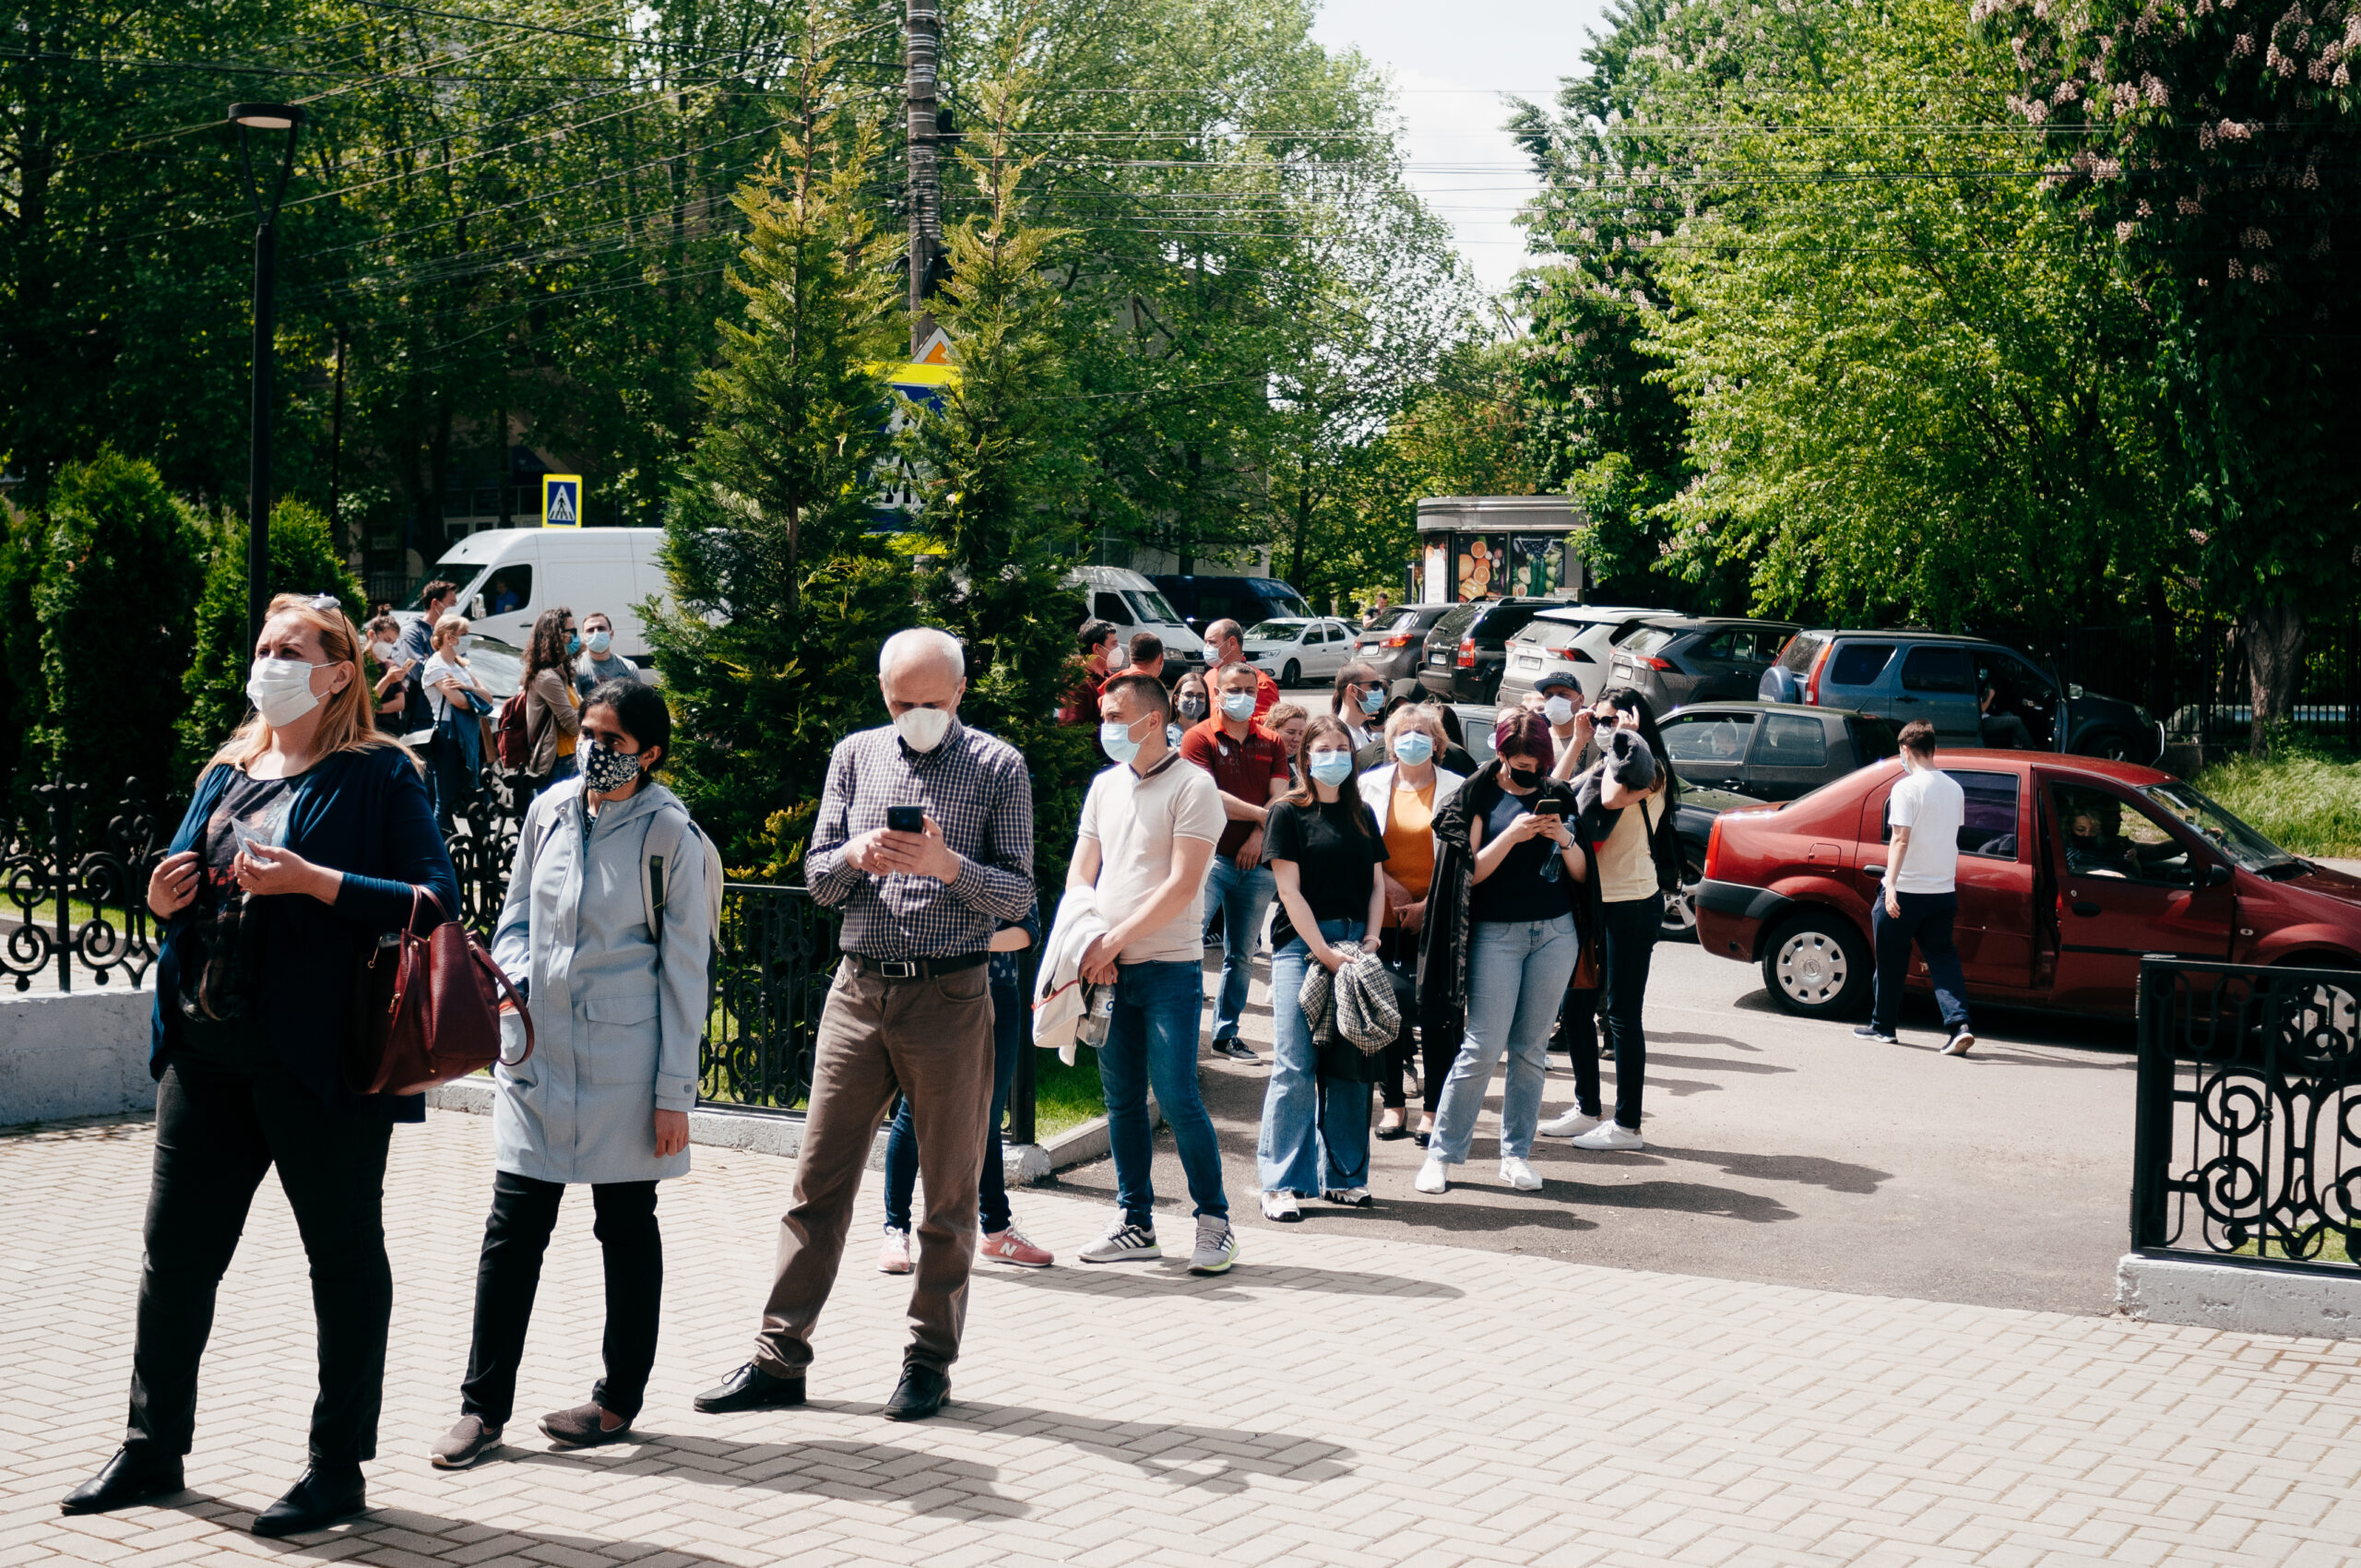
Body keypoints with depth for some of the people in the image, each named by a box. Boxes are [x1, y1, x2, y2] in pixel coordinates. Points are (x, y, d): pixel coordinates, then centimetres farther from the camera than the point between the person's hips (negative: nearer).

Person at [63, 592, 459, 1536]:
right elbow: (185, 883, 24)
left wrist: (313, 881, -21)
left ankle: (339, 1467, 13)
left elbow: (436, 896, -13)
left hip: (319, 1056, -6)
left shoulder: (378, 775, -4)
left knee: (344, 1256, 4)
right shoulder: (228, 773, 16)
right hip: (206, 1049, 7)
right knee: (175, 1251, 11)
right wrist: (162, 899, 1)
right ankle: (152, 1449, 25)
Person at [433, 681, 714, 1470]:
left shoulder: (668, 836, -6)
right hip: (535, 1048, 4)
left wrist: (674, 1091, -8)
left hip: (622, 1060, -4)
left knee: (626, 1227, 8)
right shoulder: (549, 811, 6)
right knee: (512, 1227, 2)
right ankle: (483, 1405, 8)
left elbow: (683, 969, -5)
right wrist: (512, 985, -5)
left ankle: (620, 1399, 20)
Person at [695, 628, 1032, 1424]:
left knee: (949, 1193, 5)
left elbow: (1018, 896, -3)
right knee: (819, 1180, 5)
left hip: (951, 999, -3)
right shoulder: (855, 756, 9)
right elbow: (816, 878, 8)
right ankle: (779, 1358, 11)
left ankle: (930, 1360, 17)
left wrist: (948, 865, -21)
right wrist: (854, 857, -14)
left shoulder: (999, 768, 0)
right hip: (859, 991, 3)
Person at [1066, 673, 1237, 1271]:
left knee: (1175, 1094, -10)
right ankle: (1137, 1224, 16)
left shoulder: (1192, 785, -7)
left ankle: (1215, 1221, 1)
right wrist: (1091, 943, -4)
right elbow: (1080, 873, 13)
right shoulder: (1104, 786, 14)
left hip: (1169, 967, -6)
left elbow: (1182, 885, -13)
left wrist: (1115, 940, -15)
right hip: (1108, 969, 6)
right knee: (1122, 1099, 8)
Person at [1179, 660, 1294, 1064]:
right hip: (1211, 856, -5)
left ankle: (1227, 1033, 19)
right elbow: (1208, 796, -13)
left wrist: (1258, 836, -12)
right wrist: (1261, 815, -9)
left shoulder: (1270, 745, 12)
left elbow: (1279, 799, 4)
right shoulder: (1200, 738, -2)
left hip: (1257, 862, 5)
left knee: (1242, 954, 10)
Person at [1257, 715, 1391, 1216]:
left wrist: (1370, 940, -1)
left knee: (1351, 1066, 4)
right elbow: (1290, 890, -6)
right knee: (1295, 1067, -8)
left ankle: (1343, 1176, 12)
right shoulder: (1288, 812, 0)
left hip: (1354, 945, 5)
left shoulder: (1362, 816, 16)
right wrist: (1324, 952, -12)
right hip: (1300, 945, -5)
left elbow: (1377, 883, 16)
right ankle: (1282, 1183, -5)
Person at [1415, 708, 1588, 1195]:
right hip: (1496, 932, -3)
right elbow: (1472, 872, -6)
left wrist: (1565, 840, -8)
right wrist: (1513, 833, -19)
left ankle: (1516, 1154, 12)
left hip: (1556, 931, 3)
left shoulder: (1557, 797, 10)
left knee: (1531, 1048, 4)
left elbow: (1581, 874, 11)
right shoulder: (1480, 795, 0)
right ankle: (1441, 1152, -1)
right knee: (1482, 1047, -9)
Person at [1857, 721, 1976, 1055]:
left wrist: (1891, 883, -24)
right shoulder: (1954, 789, 8)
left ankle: (1883, 1025, 21)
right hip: (1944, 889, 5)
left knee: (1891, 959, 10)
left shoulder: (1907, 788, -12)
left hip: (1906, 890, -5)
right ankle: (1959, 1025, -11)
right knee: (1942, 956, 7)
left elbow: (1900, 839, -20)